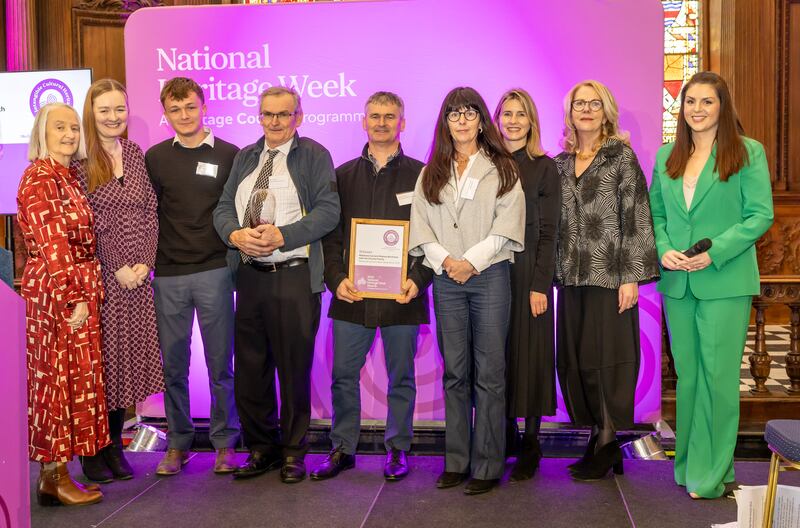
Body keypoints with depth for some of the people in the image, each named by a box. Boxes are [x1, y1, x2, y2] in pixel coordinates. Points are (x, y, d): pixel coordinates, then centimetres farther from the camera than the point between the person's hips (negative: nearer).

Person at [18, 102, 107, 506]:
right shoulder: (40, 178, -11)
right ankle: (56, 479, 7)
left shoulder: (69, 176, 15)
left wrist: (85, 295, 11)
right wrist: (74, 299, -18)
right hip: (57, 294, -8)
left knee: (74, 380, 10)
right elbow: (52, 245, -16)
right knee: (61, 380, -2)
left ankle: (54, 474, 18)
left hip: (79, 292, 8)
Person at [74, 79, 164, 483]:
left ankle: (115, 445, 21)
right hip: (100, 276, -4)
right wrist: (117, 268, -12)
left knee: (129, 358, 8)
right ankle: (92, 451, 14)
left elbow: (150, 212, 7)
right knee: (101, 359, 1)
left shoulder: (136, 155, 11)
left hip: (139, 275, 5)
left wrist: (145, 262, -4)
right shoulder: (80, 162, -5)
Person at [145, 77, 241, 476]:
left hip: (214, 273, -2)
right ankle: (177, 443, 21)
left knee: (220, 364, 4)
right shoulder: (155, 158, 8)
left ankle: (224, 443, 17)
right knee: (173, 365, 7)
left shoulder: (229, 156, 2)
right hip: (168, 277, 2)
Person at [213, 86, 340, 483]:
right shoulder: (244, 158, 17)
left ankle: (293, 453, 16)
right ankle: (261, 448, 24)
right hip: (250, 275, 5)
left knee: (294, 369, 2)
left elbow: (328, 210, -10)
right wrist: (236, 234, -10)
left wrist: (281, 236, -18)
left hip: (295, 276, -5)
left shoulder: (314, 156, 1)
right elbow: (224, 207, 12)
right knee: (249, 368, 9)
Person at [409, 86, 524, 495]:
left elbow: (505, 226, -4)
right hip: (446, 278, 3)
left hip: (489, 275, -3)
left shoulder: (502, 169, 5)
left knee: (488, 372, -3)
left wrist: (471, 261, -13)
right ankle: (456, 461, 14)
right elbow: (421, 224, 7)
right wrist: (445, 260, -8)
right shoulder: (432, 173, 14)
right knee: (455, 372, 7)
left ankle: (487, 466, 3)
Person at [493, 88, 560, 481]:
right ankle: (505, 435, 18)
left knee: (529, 354, 1)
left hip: (528, 272, -3)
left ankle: (530, 445, 10)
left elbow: (548, 232, -4)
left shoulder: (544, 168, 1)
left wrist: (540, 285, -11)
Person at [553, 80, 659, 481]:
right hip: (572, 278, 6)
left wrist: (631, 277, -14)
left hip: (609, 276, -5)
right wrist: (555, 275, 9)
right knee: (574, 361, 7)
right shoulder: (560, 164, 14)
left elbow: (636, 217, -7)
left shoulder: (621, 156, -1)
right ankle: (599, 439, 18)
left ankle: (608, 447, 9)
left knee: (607, 360, -2)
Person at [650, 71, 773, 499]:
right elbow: (655, 212, 13)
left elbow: (761, 215, -7)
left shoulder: (748, 152, -2)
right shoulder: (666, 156, 12)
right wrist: (664, 250, -6)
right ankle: (687, 465, 24)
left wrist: (714, 252, -17)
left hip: (725, 282, -4)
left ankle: (709, 475, 8)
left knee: (717, 376, -2)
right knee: (686, 375, 12)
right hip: (677, 283, 4)